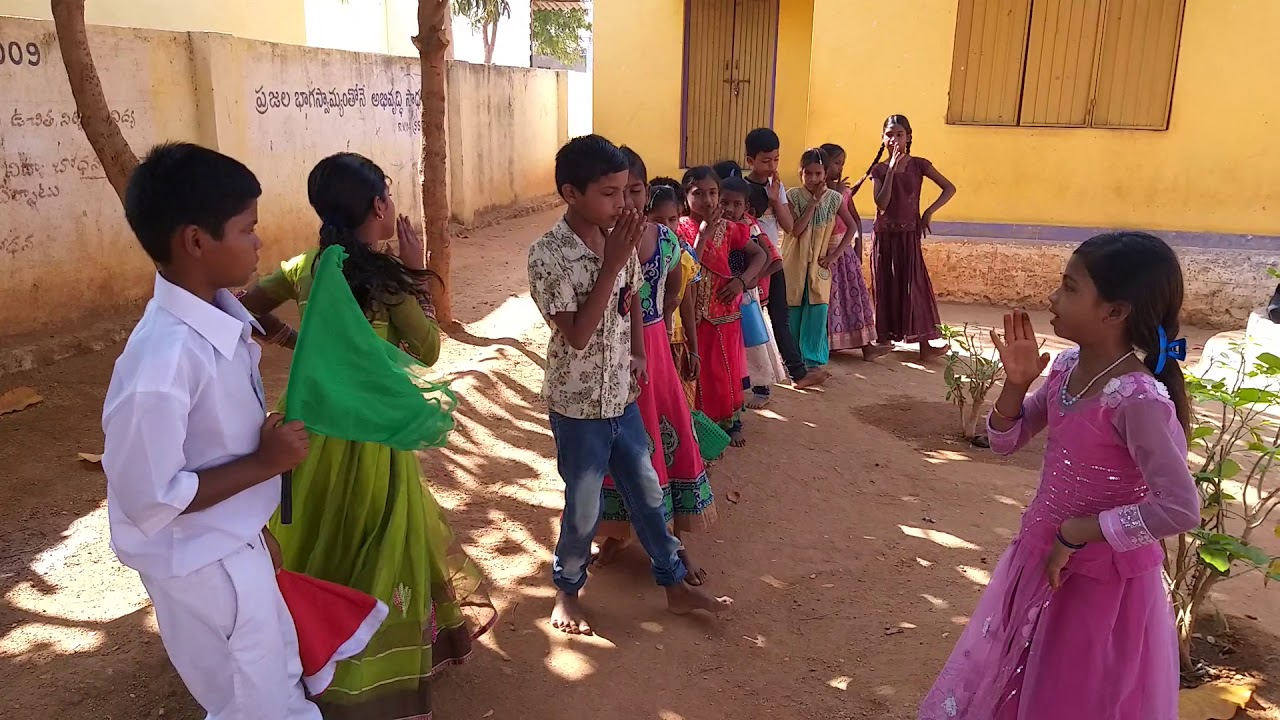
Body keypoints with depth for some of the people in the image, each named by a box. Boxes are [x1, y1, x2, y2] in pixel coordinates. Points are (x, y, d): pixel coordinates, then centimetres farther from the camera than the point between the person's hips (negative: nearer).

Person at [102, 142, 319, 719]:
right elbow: (149, 499, -27)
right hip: (201, 564, -8)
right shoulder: (163, 362, -32)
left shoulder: (220, 313, -5)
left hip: (237, 543, 8)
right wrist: (265, 462, -22)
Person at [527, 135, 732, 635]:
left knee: (647, 492, 18)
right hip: (579, 404, -6)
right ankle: (567, 589, 35)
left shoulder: (620, 241, -2)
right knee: (584, 509, 9)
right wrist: (611, 264, -28)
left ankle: (675, 585, 35)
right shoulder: (548, 254, -20)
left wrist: (639, 355, 4)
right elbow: (577, 335, -26)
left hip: (622, 397, 6)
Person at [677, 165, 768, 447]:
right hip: (695, 314, -4)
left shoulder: (727, 228, 2)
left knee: (728, 369, 13)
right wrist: (703, 234, -24)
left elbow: (759, 255, 10)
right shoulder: (681, 229, -9)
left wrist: (742, 280, -6)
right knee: (700, 371, 4)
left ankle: (732, 422, 28)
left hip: (725, 311, 4)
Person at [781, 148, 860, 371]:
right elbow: (796, 230, -16)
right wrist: (814, 202, -18)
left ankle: (813, 359, 9)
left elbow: (852, 227, 4)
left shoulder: (834, 198, -2)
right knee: (793, 311, 6)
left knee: (817, 312, -2)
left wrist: (834, 255, -4)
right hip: (794, 265, -1)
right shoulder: (793, 196, -6)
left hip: (820, 265, 1)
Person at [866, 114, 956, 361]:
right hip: (884, 235, 2)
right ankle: (884, 338, 16)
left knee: (915, 285, -6)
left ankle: (924, 344, -5)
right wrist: (891, 170, -18)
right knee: (885, 287, 7)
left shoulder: (919, 165, -2)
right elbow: (881, 203, -14)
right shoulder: (880, 169, 0)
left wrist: (929, 212, -11)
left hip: (908, 234, -1)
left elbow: (950, 188, -3)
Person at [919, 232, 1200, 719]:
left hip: (1102, 579, -7)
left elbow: (1181, 509, -32)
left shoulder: (1140, 400, -27)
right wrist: (1016, 384, -14)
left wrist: (1076, 533, -24)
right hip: (1041, 558, 7)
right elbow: (1006, 442, 4)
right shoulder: (1067, 367, -5)